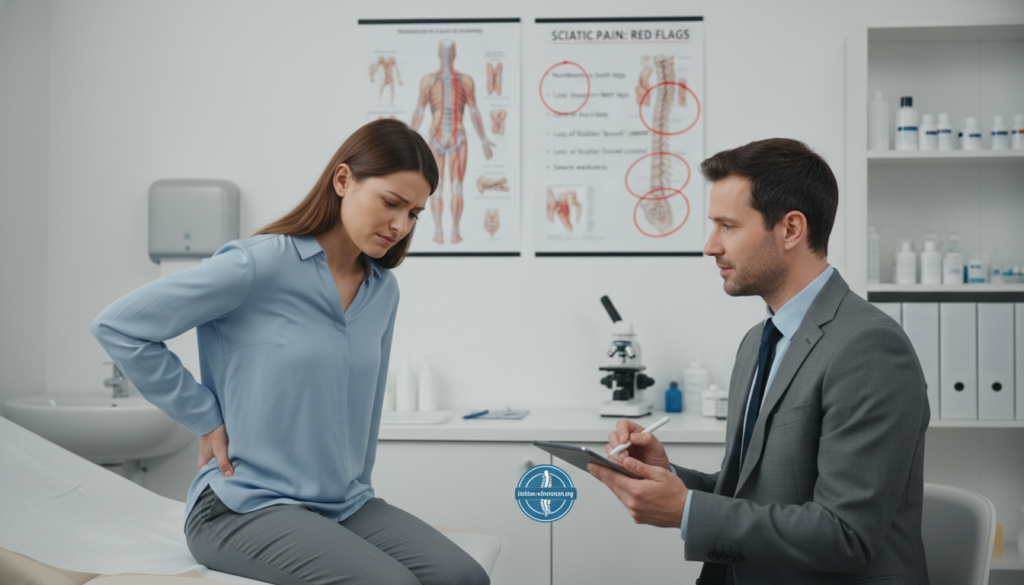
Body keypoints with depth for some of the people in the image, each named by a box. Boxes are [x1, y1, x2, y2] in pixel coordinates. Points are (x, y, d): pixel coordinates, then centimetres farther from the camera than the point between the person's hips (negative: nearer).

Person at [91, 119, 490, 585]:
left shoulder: (383, 291, 8)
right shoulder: (260, 266, -13)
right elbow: (117, 326, -10)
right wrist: (205, 420, -7)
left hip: (345, 505, 6)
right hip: (245, 506, -6)